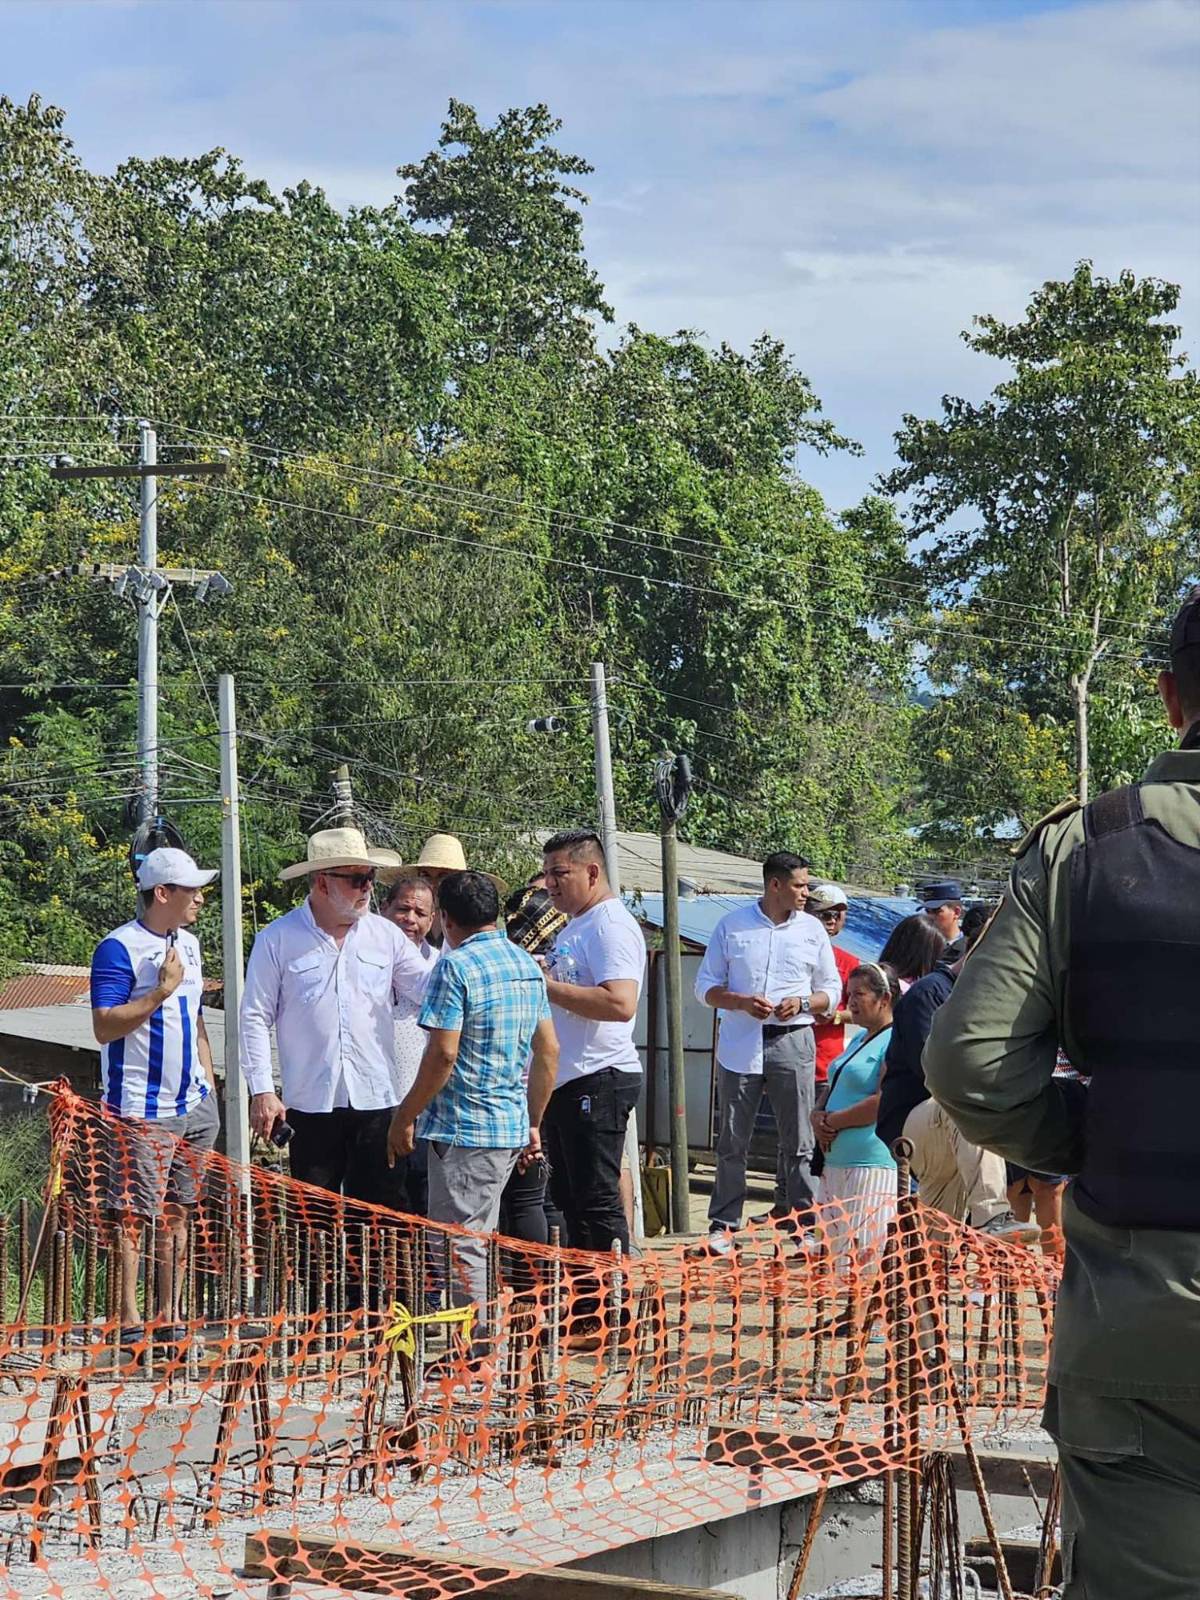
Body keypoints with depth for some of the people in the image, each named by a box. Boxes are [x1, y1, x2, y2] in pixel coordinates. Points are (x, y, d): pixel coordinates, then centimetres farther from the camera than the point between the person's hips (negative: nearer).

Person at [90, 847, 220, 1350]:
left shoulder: (189, 944, 15)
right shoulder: (119, 948, -11)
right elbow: (104, 1026, -18)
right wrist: (162, 992, -21)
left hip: (194, 1104, 8)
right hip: (143, 1110, -8)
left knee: (178, 1213, 9)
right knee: (133, 1215, -5)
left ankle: (171, 1318, 14)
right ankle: (128, 1322, -2)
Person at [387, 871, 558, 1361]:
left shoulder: (456, 966, -13)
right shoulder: (527, 966, 11)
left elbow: (443, 1054, -18)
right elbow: (548, 1051, 13)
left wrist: (404, 1117, -9)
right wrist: (534, 1123, 20)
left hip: (463, 1127, -8)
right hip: (511, 1126, 8)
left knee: (461, 1242, -2)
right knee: (479, 1237, 17)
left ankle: (474, 1352, -1)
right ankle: (481, 1342, 21)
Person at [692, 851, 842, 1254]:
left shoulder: (812, 930, 9)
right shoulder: (732, 925, 5)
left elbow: (832, 992, 12)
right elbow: (706, 986, 6)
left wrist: (802, 1003, -9)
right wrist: (742, 1002, -13)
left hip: (792, 1043, 1)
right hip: (739, 1044, -1)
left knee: (797, 1141, 1)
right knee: (732, 1140, 2)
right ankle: (724, 1225, 6)